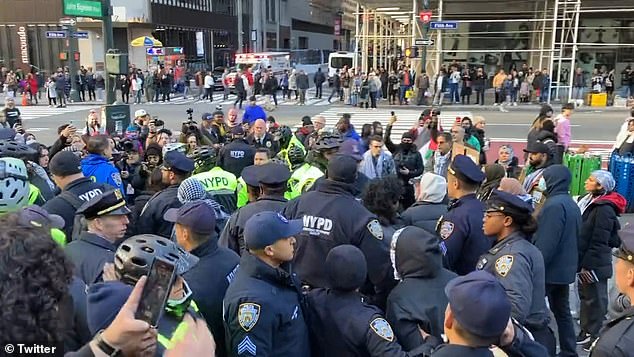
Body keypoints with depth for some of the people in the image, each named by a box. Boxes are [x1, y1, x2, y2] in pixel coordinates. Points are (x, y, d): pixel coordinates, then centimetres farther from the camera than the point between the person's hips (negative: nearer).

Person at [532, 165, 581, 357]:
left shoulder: (554, 205, -20)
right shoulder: (571, 204, 11)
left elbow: (545, 243, -24)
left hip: (549, 269, -9)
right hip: (564, 269, 9)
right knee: (562, 311, 16)